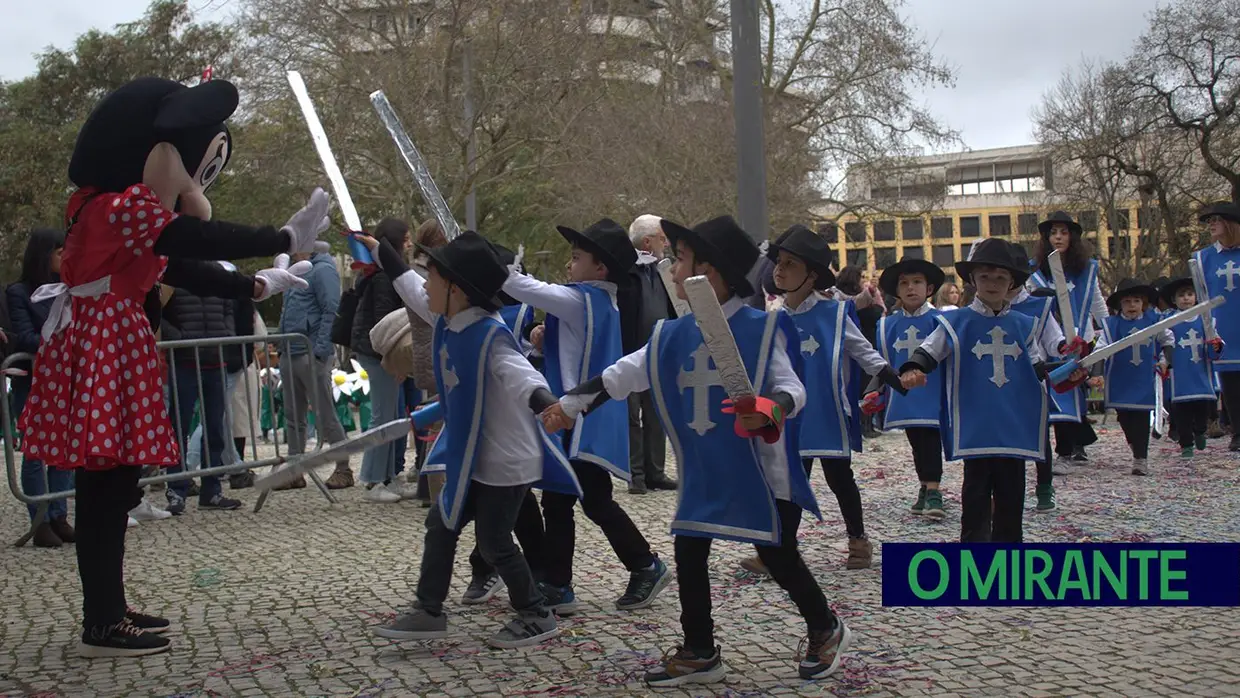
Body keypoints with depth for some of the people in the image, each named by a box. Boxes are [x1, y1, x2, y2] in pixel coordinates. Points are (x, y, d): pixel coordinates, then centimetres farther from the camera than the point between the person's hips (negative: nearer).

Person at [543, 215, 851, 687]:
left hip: (759, 471, -6)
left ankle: (826, 630, 31)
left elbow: (793, 387, -17)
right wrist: (571, 403, 13)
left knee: (780, 558, 4)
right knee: (688, 555, 9)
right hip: (702, 473, 6)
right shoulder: (672, 336, 2)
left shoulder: (761, 328, -13)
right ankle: (699, 652, 26)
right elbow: (621, 375, 10)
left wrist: (772, 409, -39)